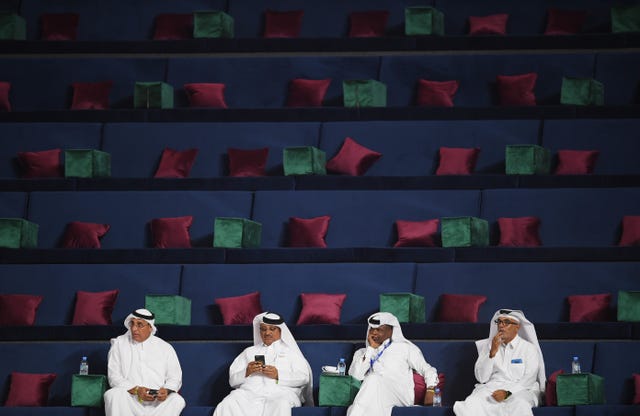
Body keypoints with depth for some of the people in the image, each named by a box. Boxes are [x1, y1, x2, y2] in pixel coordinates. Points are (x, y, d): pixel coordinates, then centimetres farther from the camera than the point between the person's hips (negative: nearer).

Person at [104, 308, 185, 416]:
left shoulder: (165, 347, 14)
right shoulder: (119, 344, 11)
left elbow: (175, 377, 11)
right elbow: (114, 377, 2)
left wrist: (166, 390, -14)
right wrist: (135, 390, -15)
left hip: (157, 402, 1)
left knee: (177, 401, -30)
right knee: (113, 395, -33)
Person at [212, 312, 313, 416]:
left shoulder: (291, 352, 23)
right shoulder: (249, 352, 29)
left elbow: (304, 377, 6)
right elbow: (233, 380, 18)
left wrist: (278, 375, -9)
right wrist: (246, 372, -4)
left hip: (280, 392, -2)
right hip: (249, 391, 2)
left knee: (281, 407, -41)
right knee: (227, 406, -32)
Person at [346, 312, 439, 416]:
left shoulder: (404, 348, 18)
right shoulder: (362, 353, 24)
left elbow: (428, 370, 14)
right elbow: (355, 375, 4)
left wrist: (430, 391, -5)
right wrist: (371, 348, 7)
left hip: (400, 395, -2)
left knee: (374, 379, -32)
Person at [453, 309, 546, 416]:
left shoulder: (529, 348, 5)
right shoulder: (488, 346, 14)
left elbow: (528, 380, -5)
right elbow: (481, 378, 4)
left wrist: (507, 393, -21)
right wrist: (492, 352, -8)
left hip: (518, 391, -2)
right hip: (491, 388, 2)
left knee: (519, 405, -38)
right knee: (472, 404, -30)